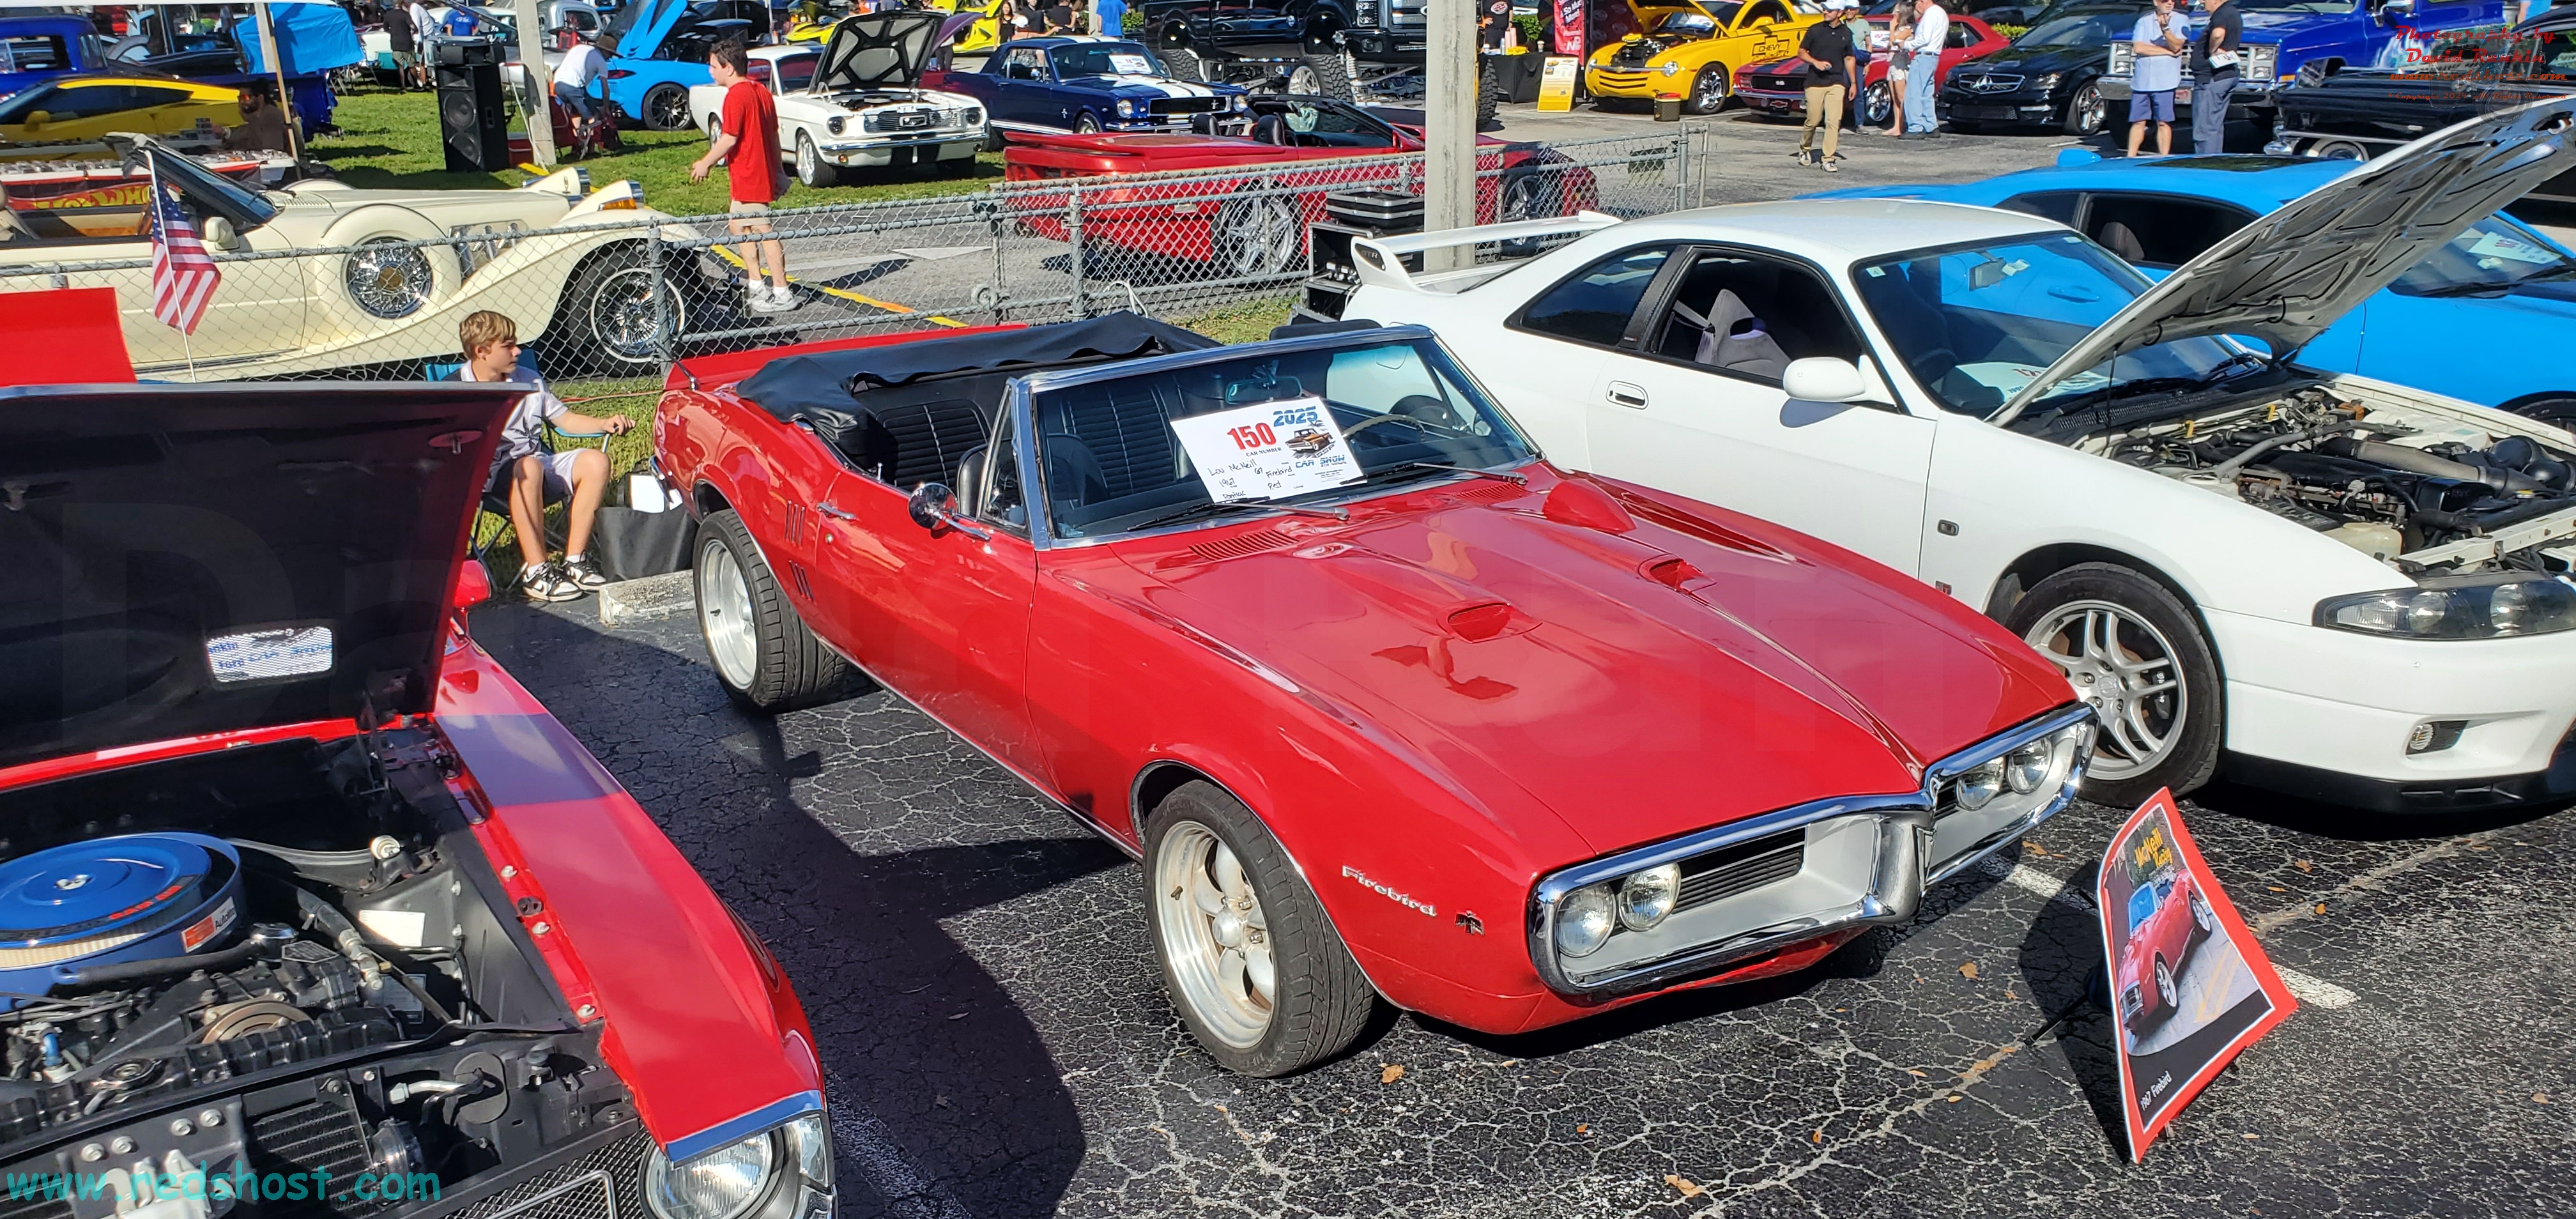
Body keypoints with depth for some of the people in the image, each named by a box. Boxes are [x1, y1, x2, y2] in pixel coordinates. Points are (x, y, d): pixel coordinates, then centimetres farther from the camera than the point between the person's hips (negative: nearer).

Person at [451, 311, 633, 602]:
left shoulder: (528, 380, 14)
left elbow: (565, 418, 17)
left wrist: (604, 423, 0)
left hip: (540, 465, 6)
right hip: (489, 480, -6)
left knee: (595, 461, -18)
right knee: (529, 467, -39)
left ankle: (574, 561, -17)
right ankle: (535, 572, -37)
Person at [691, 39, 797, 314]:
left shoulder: (736, 95, -15)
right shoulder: (761, 92, 12)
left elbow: (730, 138, -20)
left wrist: (705, 163, -9)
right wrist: (778, 170, 21)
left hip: (748, 177, -10)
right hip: (764, 174, 10)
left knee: (764, 233, -7)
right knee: (740, 226, 19)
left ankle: (782, 294, -5)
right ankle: (756, 285, 21)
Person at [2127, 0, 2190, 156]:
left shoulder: (2181, 21, 3)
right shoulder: (2144, 21, 8)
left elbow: (2177, 46, -10)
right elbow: (2139, 48, -5)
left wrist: (2165, 28, -25)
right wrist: (2168, 51, -7)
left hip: (2165, 82, -2)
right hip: (2141, 80, 2)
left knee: (2164, 123, -2)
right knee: (2138, 121, 6)